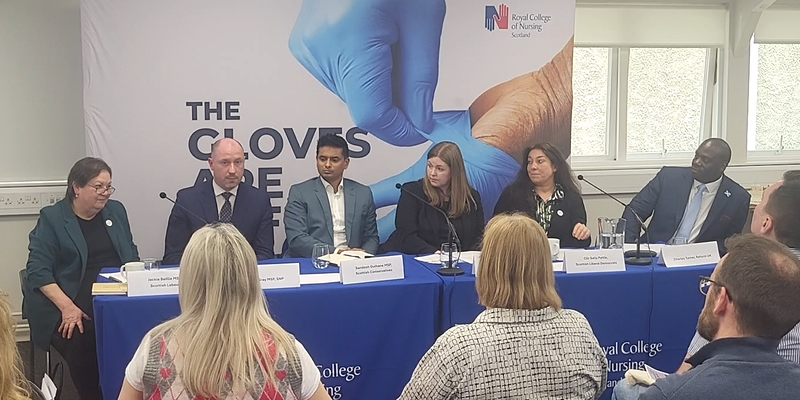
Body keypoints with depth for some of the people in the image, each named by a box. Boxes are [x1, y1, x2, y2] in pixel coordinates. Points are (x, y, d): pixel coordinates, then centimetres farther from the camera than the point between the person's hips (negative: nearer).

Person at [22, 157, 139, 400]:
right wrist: (67, 306, -19)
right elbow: (38, 270, -6)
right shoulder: (51, 218, 2)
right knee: (82, 341, -33)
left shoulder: (116, 211, 16)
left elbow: (132, 254, 23)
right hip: (73, 307, -3)